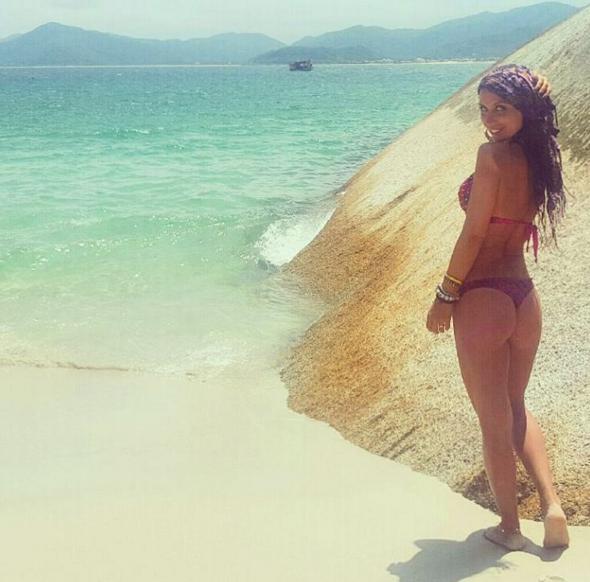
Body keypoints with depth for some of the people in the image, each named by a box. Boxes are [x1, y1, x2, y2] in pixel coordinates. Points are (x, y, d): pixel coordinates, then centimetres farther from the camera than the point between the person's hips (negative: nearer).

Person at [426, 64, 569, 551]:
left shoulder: (493, 155, -16)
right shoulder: (539, 159, 5)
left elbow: (473, 234, -15)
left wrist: (445, 297, -9)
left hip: (482, 299, -7)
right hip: (524, 295, 7)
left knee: (494, 420, 8)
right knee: (517, 409, 24)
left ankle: (510, 528, 21)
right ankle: (552, 506, 13)